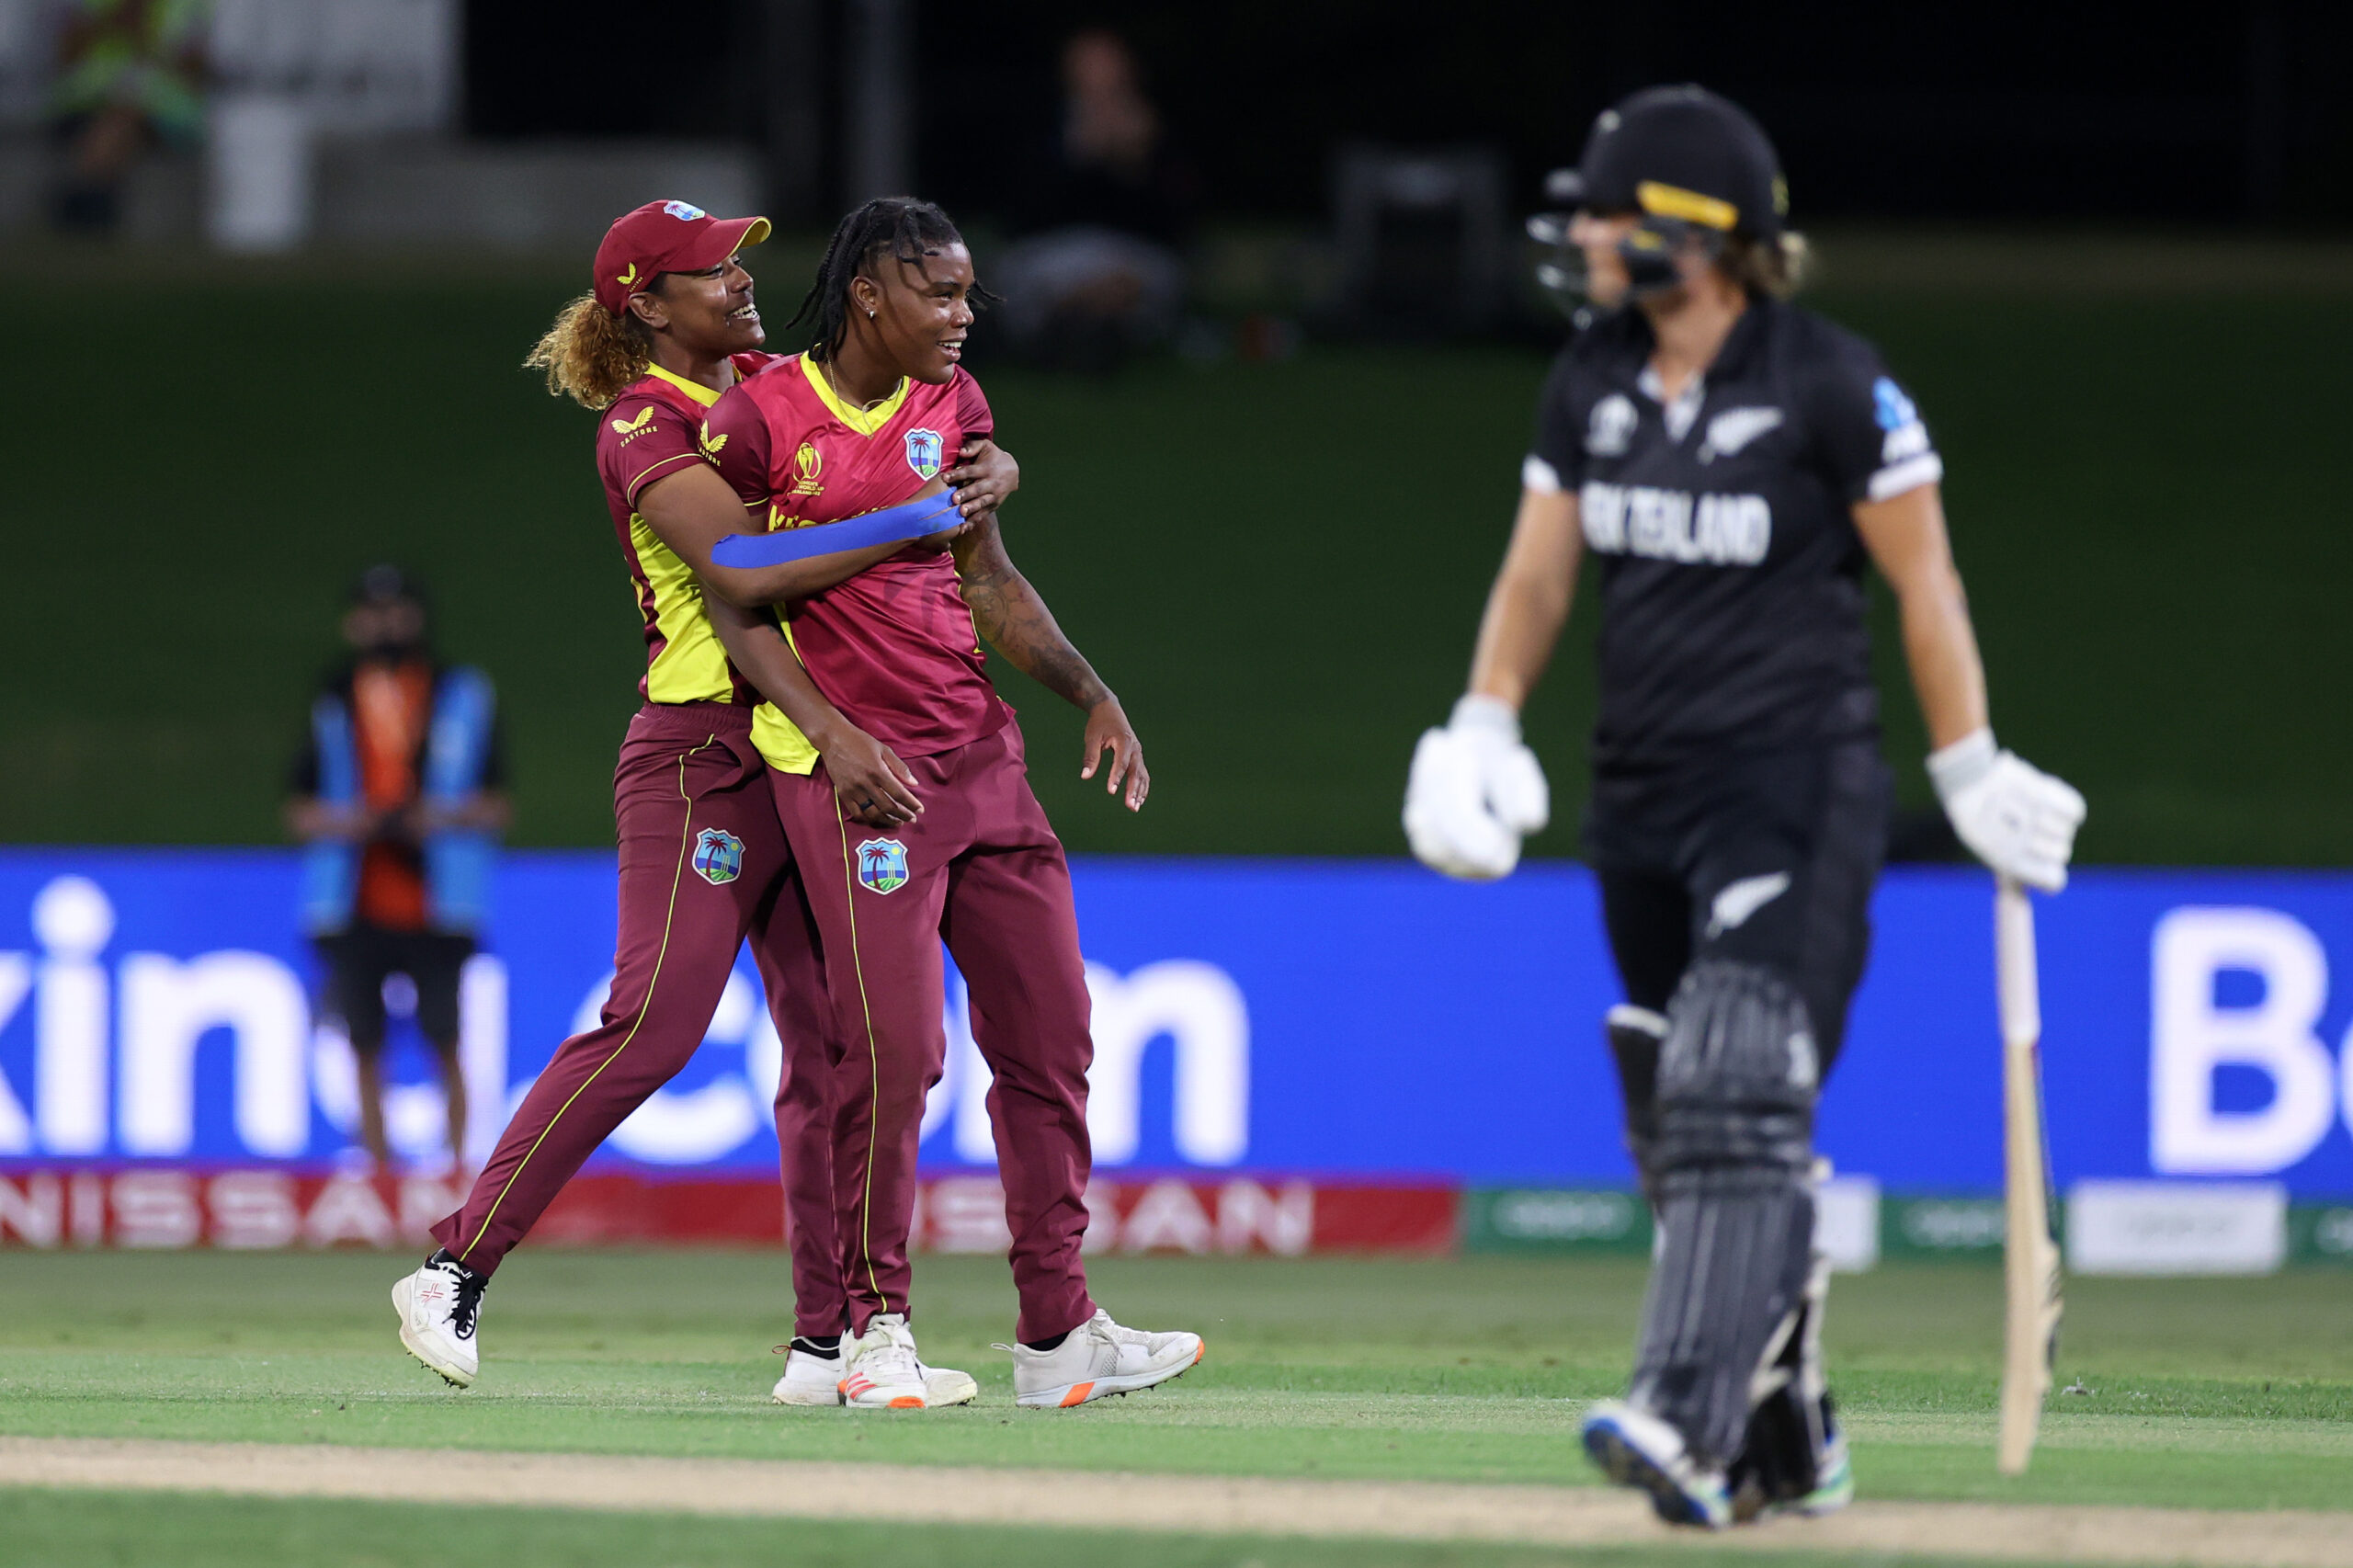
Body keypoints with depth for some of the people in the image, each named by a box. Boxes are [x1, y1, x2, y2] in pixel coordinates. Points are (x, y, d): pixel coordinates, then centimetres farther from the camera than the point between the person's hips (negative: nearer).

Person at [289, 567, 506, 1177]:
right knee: (366, 1050, 1)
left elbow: (494, 807, 8)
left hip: (436, 909, -1)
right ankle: (377, 1167, 8)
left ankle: (457, 1166, 0)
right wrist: (347, 822, -8)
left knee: (445, 1045, -6)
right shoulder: (332, 707, 11)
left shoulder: (463, 698, 8)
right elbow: (299, 813, 13)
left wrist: (438, 817, -11)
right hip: (354, 912, 1)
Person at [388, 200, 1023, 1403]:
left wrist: (988, 474, -9)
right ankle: (457, 1271, -10)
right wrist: (831, 730, -33)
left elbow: (961, 459, 16)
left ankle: (830, 1345, 4)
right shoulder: (642, 429, -8)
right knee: (654, 1022, -16)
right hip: (702, 750, -8)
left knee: (837, 1043, 3)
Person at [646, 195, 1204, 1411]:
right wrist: (831, 738, -17)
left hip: (981, 754, 7)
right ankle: (876, 1329, 2)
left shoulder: (953, 403, 12)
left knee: (1049, 1038, 4)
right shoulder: (758, 420, -6)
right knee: (894, 1047, -12)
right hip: (853, 768, -7)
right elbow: (739, 602, -6)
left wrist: (1092, 696, 6)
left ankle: (1057, 1332, 10)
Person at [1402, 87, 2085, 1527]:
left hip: (1798, 791, -7)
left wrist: (1970, 771, -5)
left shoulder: (1831, 384, -10)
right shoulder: (1592, 381, 9)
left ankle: (1689, 1427, -29)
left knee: (1738, 1098, -19)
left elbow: (1922, 578, -5)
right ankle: (1788, 1445, 20)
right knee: (1678, 1130, 9)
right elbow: (1538, 570, 13)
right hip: (1644, 796, 7)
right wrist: (1483, 729, 0)